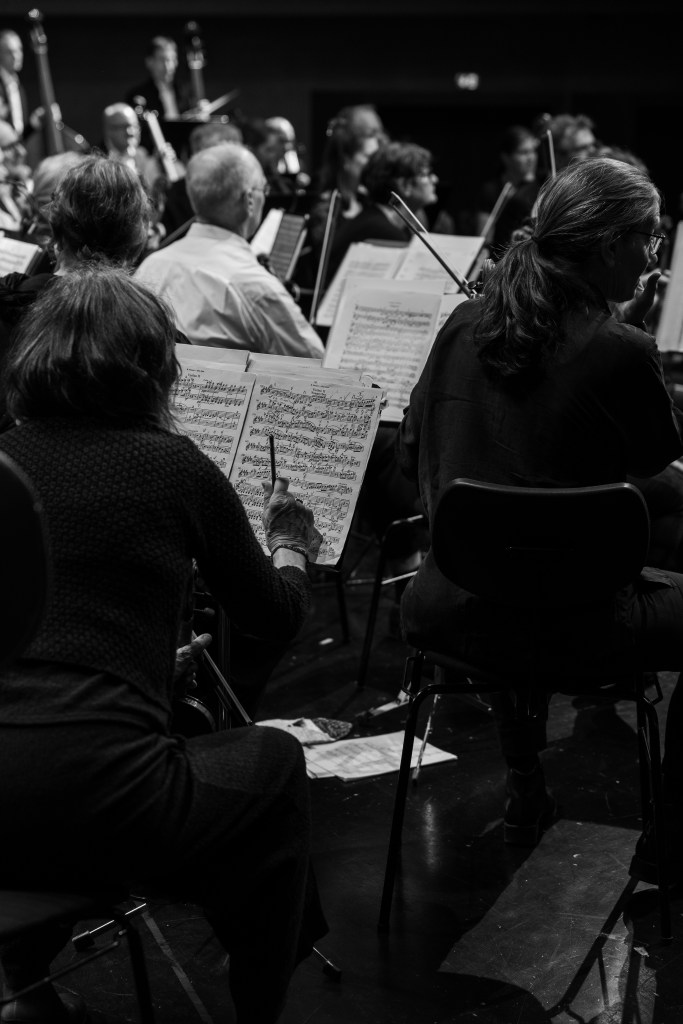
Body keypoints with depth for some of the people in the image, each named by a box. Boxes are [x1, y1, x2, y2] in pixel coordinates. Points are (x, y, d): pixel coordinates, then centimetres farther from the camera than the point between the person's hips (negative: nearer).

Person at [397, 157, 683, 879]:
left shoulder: (465, 324, -1)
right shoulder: (620, 353, -17)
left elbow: (412, 455, 11)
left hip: (444, 613, 6)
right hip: (561, 629, -6)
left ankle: (525, 798, 47)